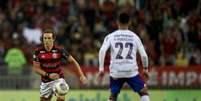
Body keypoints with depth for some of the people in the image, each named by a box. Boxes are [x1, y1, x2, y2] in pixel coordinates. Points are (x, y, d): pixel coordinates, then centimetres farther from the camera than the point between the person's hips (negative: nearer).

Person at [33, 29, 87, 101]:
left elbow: (73, 61, -7)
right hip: (45, 81, 2)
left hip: (58, 79, -2)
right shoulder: (38, 51, -11)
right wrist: (48, 75, -24)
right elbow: (36, 68, -8)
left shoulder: (59, 50, -15)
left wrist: (81, 75, -14)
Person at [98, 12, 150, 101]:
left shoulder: (111, 36, 7)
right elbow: (143, 55, 7)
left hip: (116, 71, 1)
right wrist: (145, 69, 22)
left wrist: (101, 69, -3)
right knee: (144, 92, 11)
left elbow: (102, 51, -7)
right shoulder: (134, 37, 9)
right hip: (131, 71, -1)